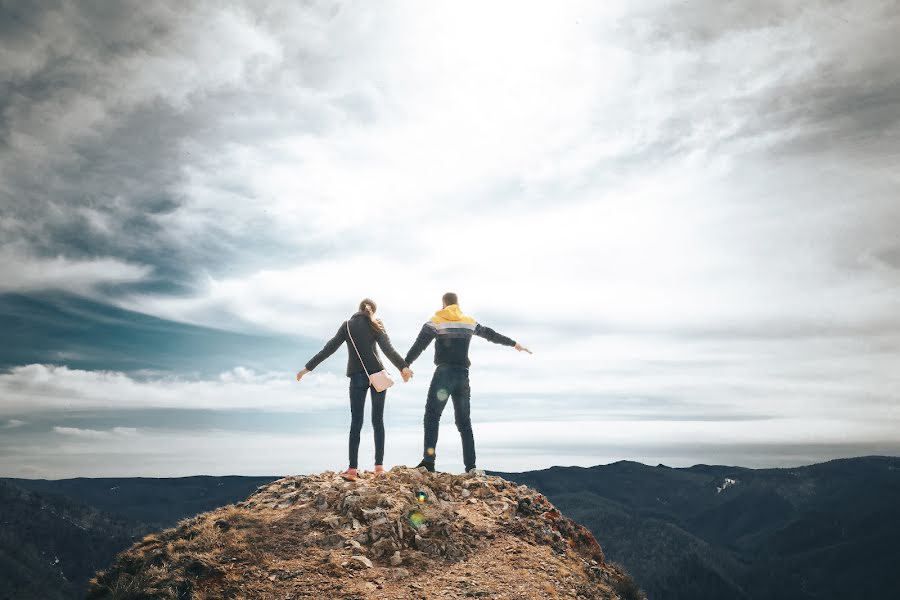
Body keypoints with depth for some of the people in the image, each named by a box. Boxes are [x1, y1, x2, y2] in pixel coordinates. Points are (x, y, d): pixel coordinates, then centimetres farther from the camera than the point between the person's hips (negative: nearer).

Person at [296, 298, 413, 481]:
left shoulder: (347, 325, 8)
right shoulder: (375, 325, 4)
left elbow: (328, 349, 5)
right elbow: (388, 349, -11)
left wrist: (308, 367, 10)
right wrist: (403, 367, -17)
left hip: (357, 377, 1)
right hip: (377, 374, -1)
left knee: (356, 422, 3)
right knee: (378, 420, 6)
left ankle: (352, 469, -3)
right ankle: (379, 466, 4)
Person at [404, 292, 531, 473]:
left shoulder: (436, 321, 3)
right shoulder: (469, 322, 15)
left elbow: (418, 345, -6)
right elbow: (491, 334, 26)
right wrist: (514, 344, 38)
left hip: (444, 373, -4)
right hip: (463, 375, 4)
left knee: (432, 416, -3)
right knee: (464, 422, 9)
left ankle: (429, 460, -16)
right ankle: (470, 466, 5)